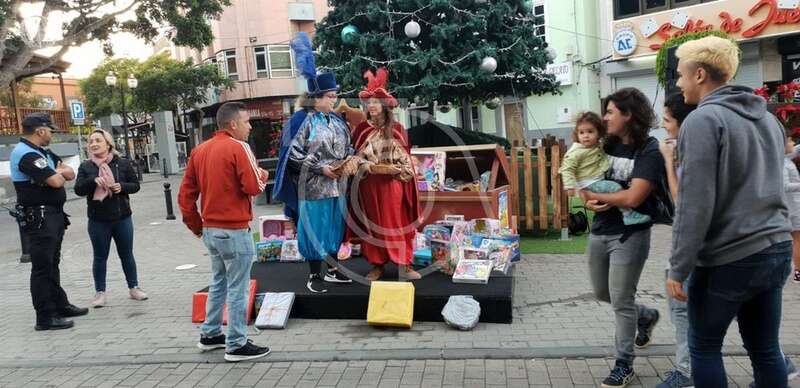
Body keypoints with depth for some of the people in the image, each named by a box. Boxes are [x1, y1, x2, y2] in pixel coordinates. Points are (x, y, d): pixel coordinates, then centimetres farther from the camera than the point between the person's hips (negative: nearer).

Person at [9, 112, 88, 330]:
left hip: (53, 215, 10)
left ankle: (60, 305, 30)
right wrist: (59, 173, 0)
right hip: (39, 217, -10)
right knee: (42, 267, -5)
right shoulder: (26, 154, -17)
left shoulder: (42, 152, 15)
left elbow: (70, 174, 12)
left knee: (52, 264, 18)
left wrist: (58, 172, -9)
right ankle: (45, 318, -1)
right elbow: (56, 181, -23)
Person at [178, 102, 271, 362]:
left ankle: (210, 335, 29)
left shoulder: (200, 150, 10)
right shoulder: (238, 147, -13)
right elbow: (253, 187, -17)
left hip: (210, 229, 8)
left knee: (218, 282, 22)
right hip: (234, 230, -8)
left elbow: (185, 193, 9)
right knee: (237, 289, 0)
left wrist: (196, 225, 16)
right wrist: (262, 175, 4)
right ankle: (237, 345, 6)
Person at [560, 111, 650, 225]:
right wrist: (570, 186, -26)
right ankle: (629, 215, -18)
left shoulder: (599, 145, 10)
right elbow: (567, 169, -17)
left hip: (601, 180, 9)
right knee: (615, 187, -22)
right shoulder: (576, 152, -16)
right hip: (589, 184, -9)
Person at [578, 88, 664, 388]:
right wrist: (588, 200, -14)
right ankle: (646, 316, 45)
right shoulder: (607, 145, 6)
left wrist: (594, 195, -10)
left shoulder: (650, 151, -14)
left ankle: (624, 364, 15)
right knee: (601, 293, 19)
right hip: (599, 231, 7)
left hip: (630, 235, -7)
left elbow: (633, 197, -23)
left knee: (621, 300, -1)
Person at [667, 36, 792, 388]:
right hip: (776, 249, 7)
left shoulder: (703, 120, -13)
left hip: (729, 258, -7)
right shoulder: (768, 118, 13)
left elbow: (695, 203, -18)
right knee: (765, 348, 14)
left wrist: (677, 268, -14)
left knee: (704, 348, 8)